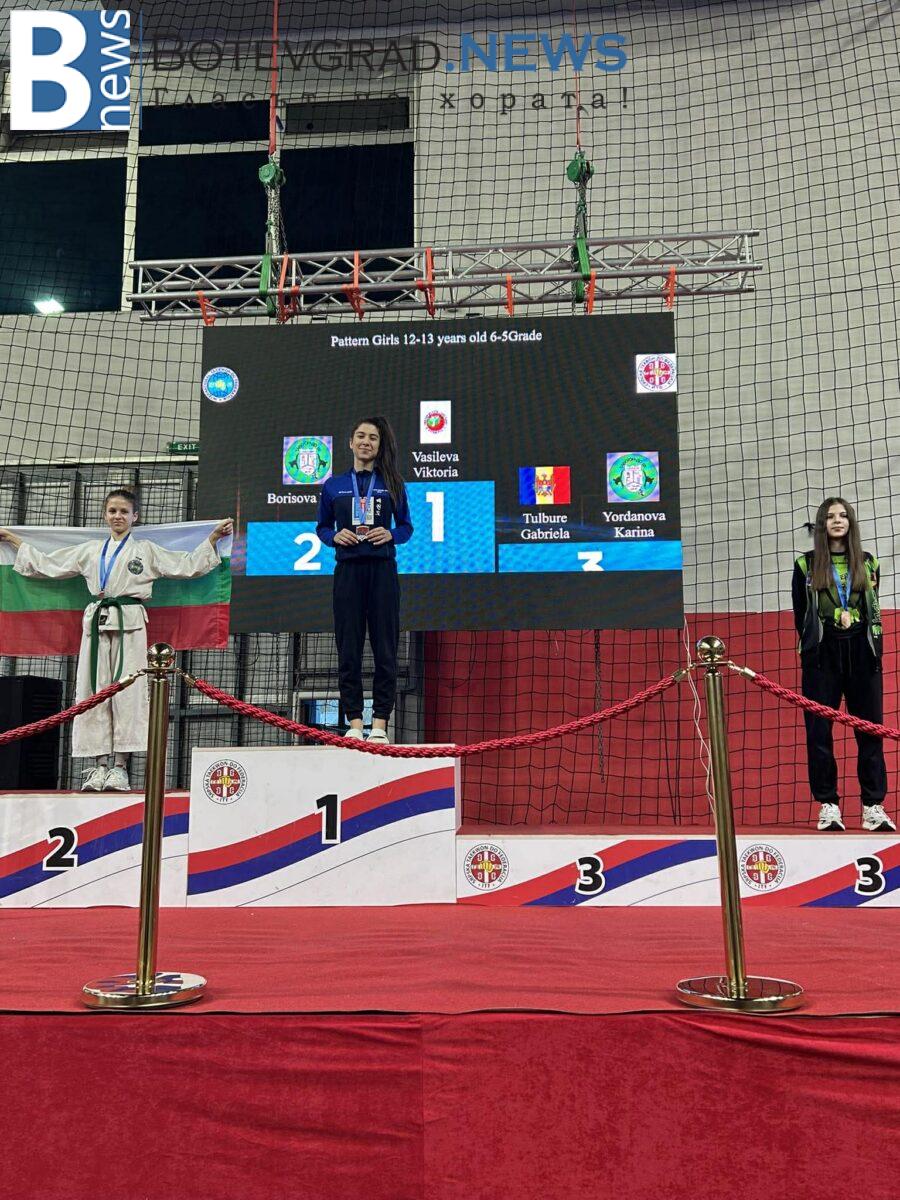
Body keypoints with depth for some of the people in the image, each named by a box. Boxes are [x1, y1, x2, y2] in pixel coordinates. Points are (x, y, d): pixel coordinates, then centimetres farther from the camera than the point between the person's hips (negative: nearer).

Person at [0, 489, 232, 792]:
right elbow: (47, 565, 26)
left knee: (127, 691, -10)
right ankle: (99, 765, 2)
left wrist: (213, 537, 3)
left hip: (129, 623, -3)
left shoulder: (147, 550, 13)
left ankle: (119, 765, -7)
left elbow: (189, 566, 10)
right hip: (96, 622, 3)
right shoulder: (90, 550, 20)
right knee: (94, 690, -2)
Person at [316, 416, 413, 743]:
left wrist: (390, 535, -9)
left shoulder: (392, 484, 9)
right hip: (348, 569, 1)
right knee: (348, 648, 0)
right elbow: (322, 527, 15)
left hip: (382, 569, -1)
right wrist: (335, 536, -6)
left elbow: (406, 527, 11)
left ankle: (380, 723, 3)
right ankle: (354, 722, 5)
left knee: (385, 648, -2)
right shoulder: (333, 486, 11)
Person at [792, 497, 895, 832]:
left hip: (862, 655, 2)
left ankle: (873, 807, 7)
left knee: (870, 731, 2)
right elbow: (801, 616, 5)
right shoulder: (806, 565, 4)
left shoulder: (868, 563, 11)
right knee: (819, 732, -2)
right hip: (821, 657, -2)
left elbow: (874, 612, 14)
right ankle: (828, 806, 6)